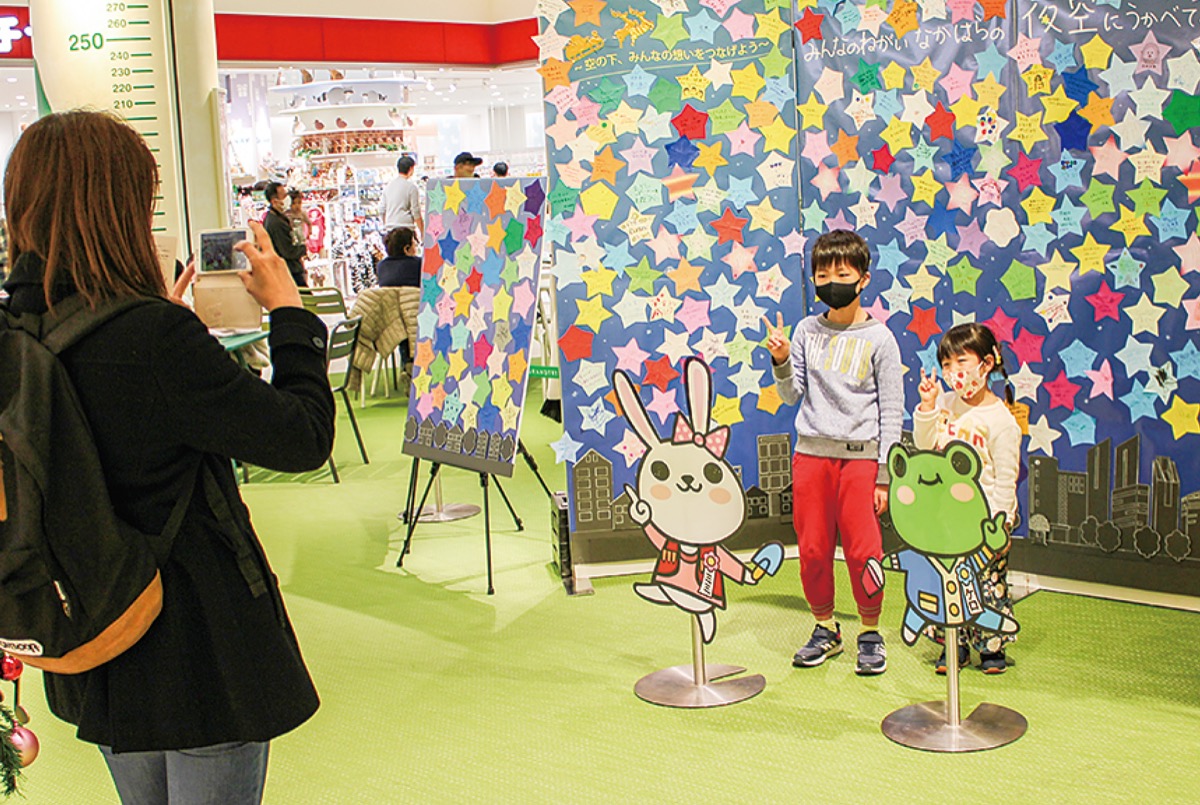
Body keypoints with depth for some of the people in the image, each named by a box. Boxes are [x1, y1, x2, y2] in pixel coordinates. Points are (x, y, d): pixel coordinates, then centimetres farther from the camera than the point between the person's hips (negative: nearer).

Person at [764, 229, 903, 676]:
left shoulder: (879, 338, 0)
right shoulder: (807, 331, 8)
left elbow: (891, 411, 0)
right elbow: (792, 395, 9)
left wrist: (884, 475, -4)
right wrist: (781, 361, -10)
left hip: (860, 455, -3)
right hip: (811, 452, 3)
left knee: (863, 551, -3)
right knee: (812, 548, 5)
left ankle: (870, 633, 15)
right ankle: (824, 628, 24)